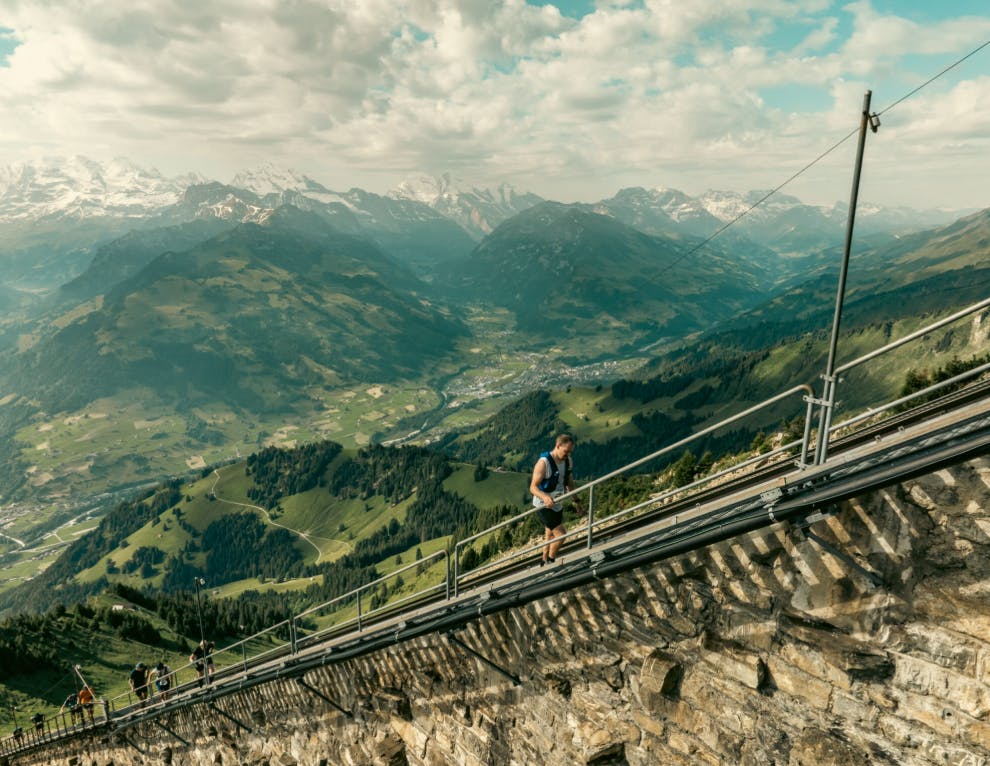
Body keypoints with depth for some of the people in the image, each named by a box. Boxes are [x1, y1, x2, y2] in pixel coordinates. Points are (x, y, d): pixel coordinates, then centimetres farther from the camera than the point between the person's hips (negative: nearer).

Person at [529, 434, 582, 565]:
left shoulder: (568, 461, -2)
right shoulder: (543, 463, -24)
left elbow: (570, 482, 15)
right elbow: (533, 487, -27)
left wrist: (576, 500, 20)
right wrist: (545, 497, -45)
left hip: (557, 505, 8)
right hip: (543, 506, -8)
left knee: (550, 536, 19)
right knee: (561, 534, -13)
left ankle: (544, 562, 36)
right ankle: (550, 560, 9)